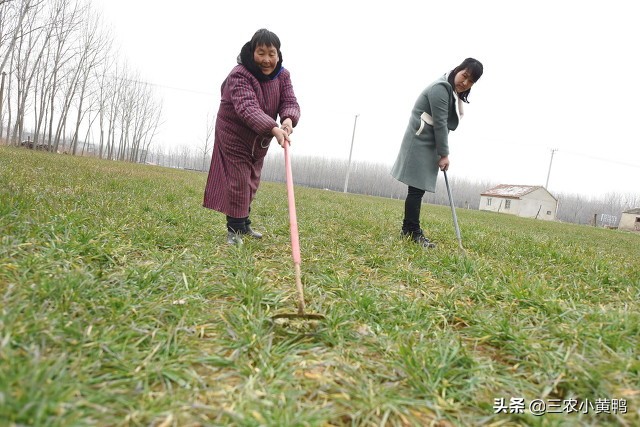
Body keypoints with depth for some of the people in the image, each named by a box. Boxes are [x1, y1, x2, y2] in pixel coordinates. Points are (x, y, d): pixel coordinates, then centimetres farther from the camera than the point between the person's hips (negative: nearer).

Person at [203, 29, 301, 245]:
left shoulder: (283, 75, -5)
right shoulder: (239, 75, -26)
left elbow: (290, 102, -14)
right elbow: (247, 108, -39)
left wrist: (289, 119, -40)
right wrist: (274, 129, -54)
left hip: (259, 139, 6)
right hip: (234, 136, -6)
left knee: (251, 182, 15)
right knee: (237, 181, -9)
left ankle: (244, 225, 31)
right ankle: (234, 229, 4)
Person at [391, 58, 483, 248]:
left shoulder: (454, 93, 19)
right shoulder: (441, 88, -13)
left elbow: (444, 124, 16)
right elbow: (439, 123, -16)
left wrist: (441, 152, 8)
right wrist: (444, 154, -14)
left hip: (428, 145, 10)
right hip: (419, 143, -10)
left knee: (419, 187, 7)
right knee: (417, 187, -11)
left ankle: (408, 229, 11)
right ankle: (413, 231, -8)